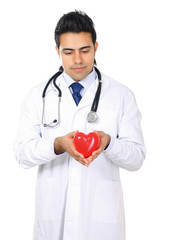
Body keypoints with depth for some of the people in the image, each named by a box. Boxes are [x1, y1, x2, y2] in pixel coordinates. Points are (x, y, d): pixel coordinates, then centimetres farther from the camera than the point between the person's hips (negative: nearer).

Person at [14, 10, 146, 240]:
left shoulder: (122, 95, 1)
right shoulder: (38, 95, 4)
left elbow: (136, 157, -2)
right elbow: (22, 153, -4)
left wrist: (108, 143, -22)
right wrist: (58, 145, -22)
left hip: (101, 214, 0)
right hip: (52, 213, 1)